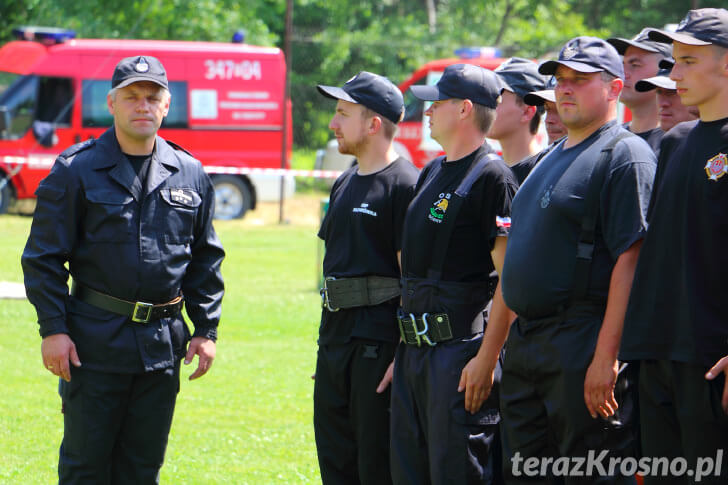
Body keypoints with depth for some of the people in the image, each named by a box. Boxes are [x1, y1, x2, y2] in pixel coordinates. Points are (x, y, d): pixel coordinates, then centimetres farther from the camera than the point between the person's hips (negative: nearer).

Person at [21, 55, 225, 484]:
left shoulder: (190, 174, 9)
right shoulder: (77, 170, -2)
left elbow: (207, 259, 15)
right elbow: (44, 258, -2)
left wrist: (207, 329, 9)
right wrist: (53, 328, -9)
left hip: (162, 346, 3)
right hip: (95, 341, -3)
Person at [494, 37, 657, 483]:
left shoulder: (625, 154, -9)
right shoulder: (553, 158, 20)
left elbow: (631, 258, -18)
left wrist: (606, 355, -24)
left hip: (582, 347, -9)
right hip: (526, 342, 9)